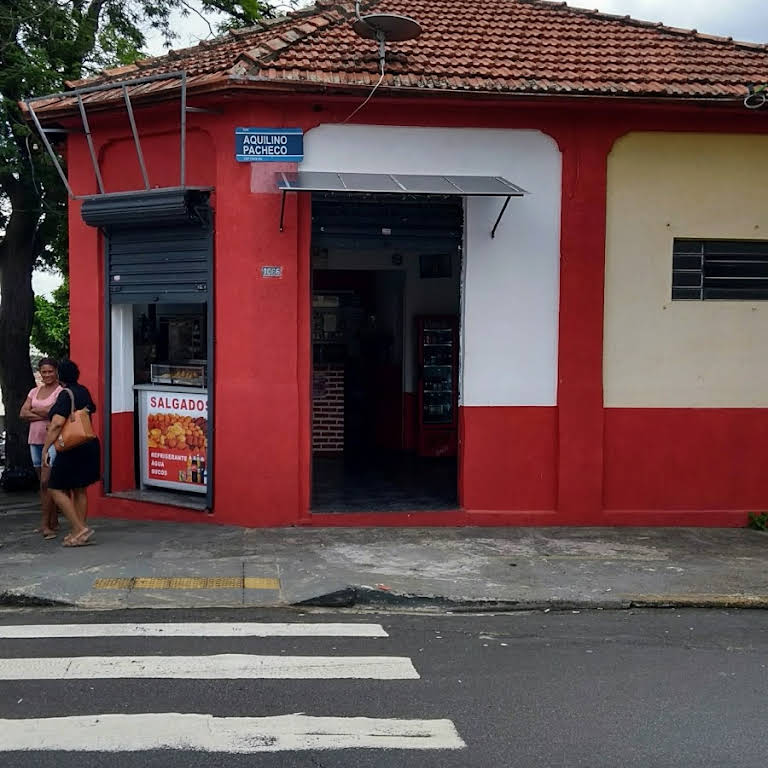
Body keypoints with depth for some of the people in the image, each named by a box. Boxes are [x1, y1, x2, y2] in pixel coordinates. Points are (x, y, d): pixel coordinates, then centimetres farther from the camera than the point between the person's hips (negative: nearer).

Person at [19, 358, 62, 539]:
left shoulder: (61, 391, -4)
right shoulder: (34, 392, 15)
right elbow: (23, 413, 4)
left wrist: (33, 410, -2)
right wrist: (44, 415, -10)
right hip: (35, 440, 7)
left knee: (46, 482, -11)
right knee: (44, 483, 9)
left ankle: (45, 524, -7)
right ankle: (54, 522, 16)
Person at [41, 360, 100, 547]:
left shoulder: (65, 394, -14)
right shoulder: (84, 392, 10)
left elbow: (57, 423, -23)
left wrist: (46, 447, -19)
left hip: (72, 449, -8)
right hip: (90, 445, 8)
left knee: (56, 489, 0)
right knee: (80, 490, 14)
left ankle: (79, 528, -7)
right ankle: (80, 531, 17)